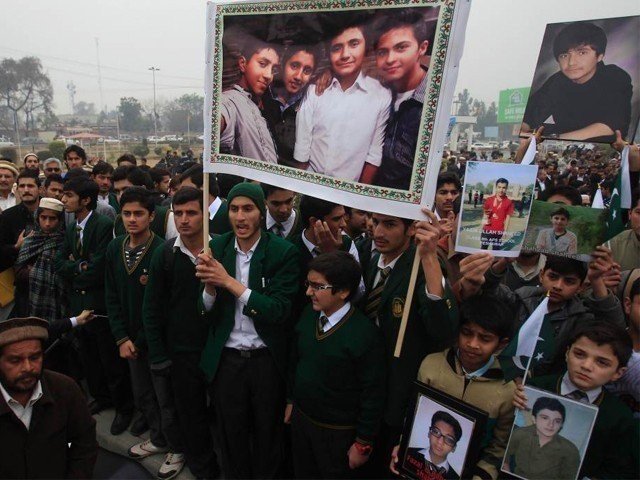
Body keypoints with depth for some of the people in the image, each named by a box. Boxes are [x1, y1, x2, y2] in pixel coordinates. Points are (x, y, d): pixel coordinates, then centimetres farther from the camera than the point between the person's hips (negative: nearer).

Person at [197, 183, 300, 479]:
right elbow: (207, 314, -1)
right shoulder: (217, 248, -4)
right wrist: (210, 287, -24)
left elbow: (279, 311, -20)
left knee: (267, 433, 19)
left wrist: (229, 282, -25)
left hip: (267, 360, -2)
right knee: (231, 433, 21)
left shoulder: (283, 252, -14)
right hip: (226, 359, 2)